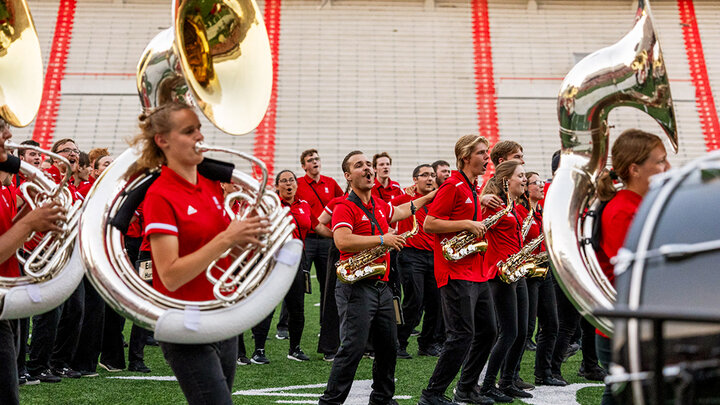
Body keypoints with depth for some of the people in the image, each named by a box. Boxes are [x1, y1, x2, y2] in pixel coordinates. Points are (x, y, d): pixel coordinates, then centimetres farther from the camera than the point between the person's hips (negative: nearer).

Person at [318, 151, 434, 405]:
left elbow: (401, 212, 36)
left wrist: (428, 197, 39)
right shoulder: (345, 208, -10)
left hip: (381, 286, 8)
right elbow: (342, 242, -26)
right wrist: (382, 239, -22)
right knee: (353, 347, -11)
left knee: (388, 346, 15)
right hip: (356, 287, -8)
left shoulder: (380, 205, 14)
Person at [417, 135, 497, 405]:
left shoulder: (473, 188, 18)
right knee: (462, 335, -9)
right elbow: (428, 224, -17)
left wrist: (478, 226, 9)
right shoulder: (452, 186, -11)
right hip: (456, 272, -10)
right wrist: (467, 224, -19)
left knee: (487, 331, 14)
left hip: (476, 272, 10)